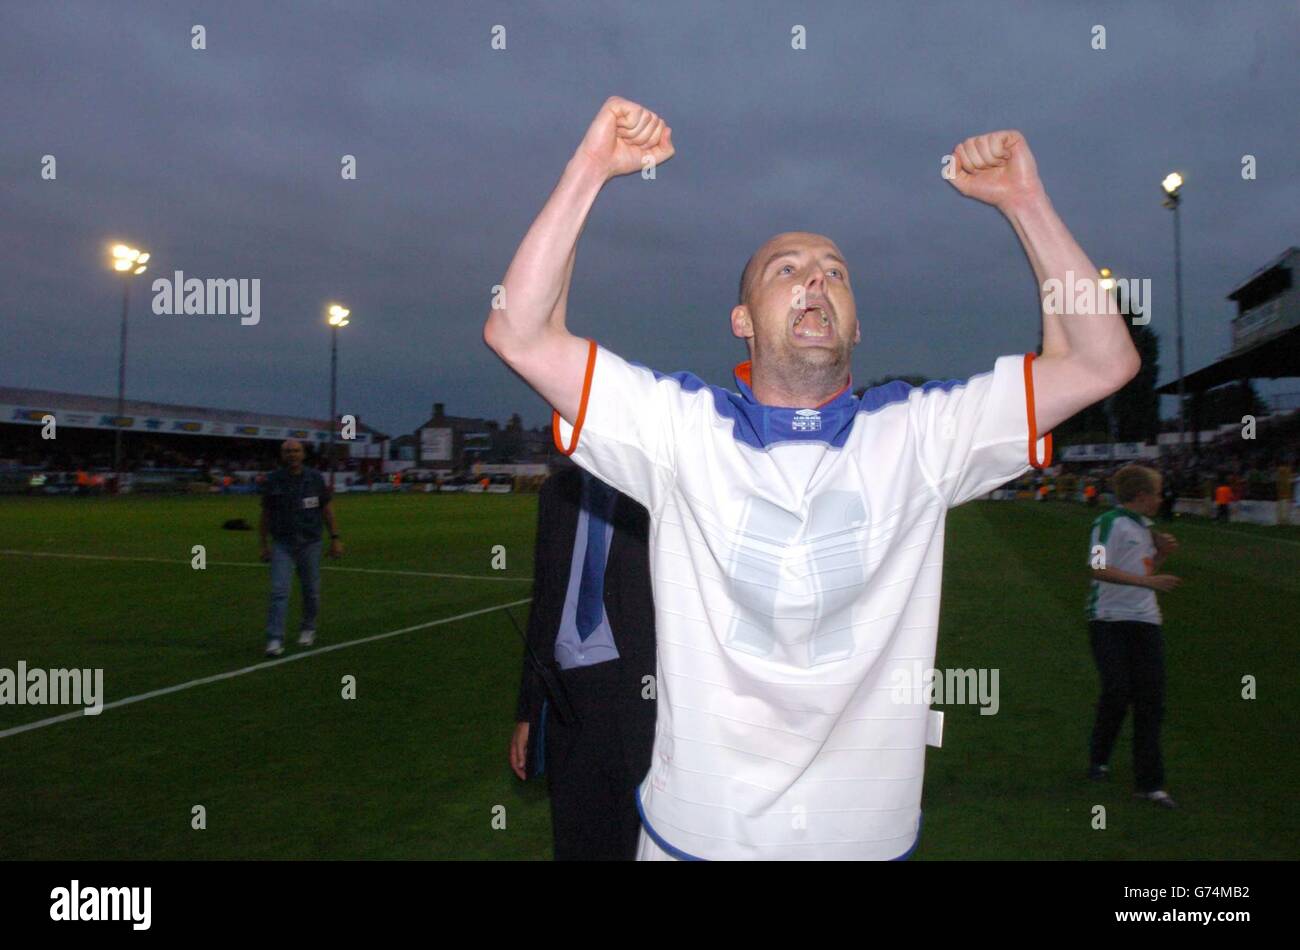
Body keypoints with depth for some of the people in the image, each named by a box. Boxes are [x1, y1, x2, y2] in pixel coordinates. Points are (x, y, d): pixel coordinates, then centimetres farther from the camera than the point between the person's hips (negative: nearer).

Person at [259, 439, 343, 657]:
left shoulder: (315, 478, -2)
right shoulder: (272, 481, -2)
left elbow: (327, 509, 3)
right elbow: (265, 514, 6)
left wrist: (335, 539, 0)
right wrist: (264, 545, 6)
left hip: (310, 544, 1)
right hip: (282, 545, -1)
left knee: (311, 591, 10)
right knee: (279, 591, -11)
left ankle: (308, 629, 33)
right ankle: (275, 640, -11)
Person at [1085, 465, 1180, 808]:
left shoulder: (1144, 527, 19)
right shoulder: (1110, 522, -8)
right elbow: (1100, 570, -19)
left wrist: (1161, 554, 9)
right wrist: (1148, 581, -24)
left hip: (1146, 621, 7)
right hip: (1110, 621, -7)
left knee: (1151, 700, 1)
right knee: (1117, 692, -9)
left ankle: (1149, 782, 6)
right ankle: (1099, 759, 17)